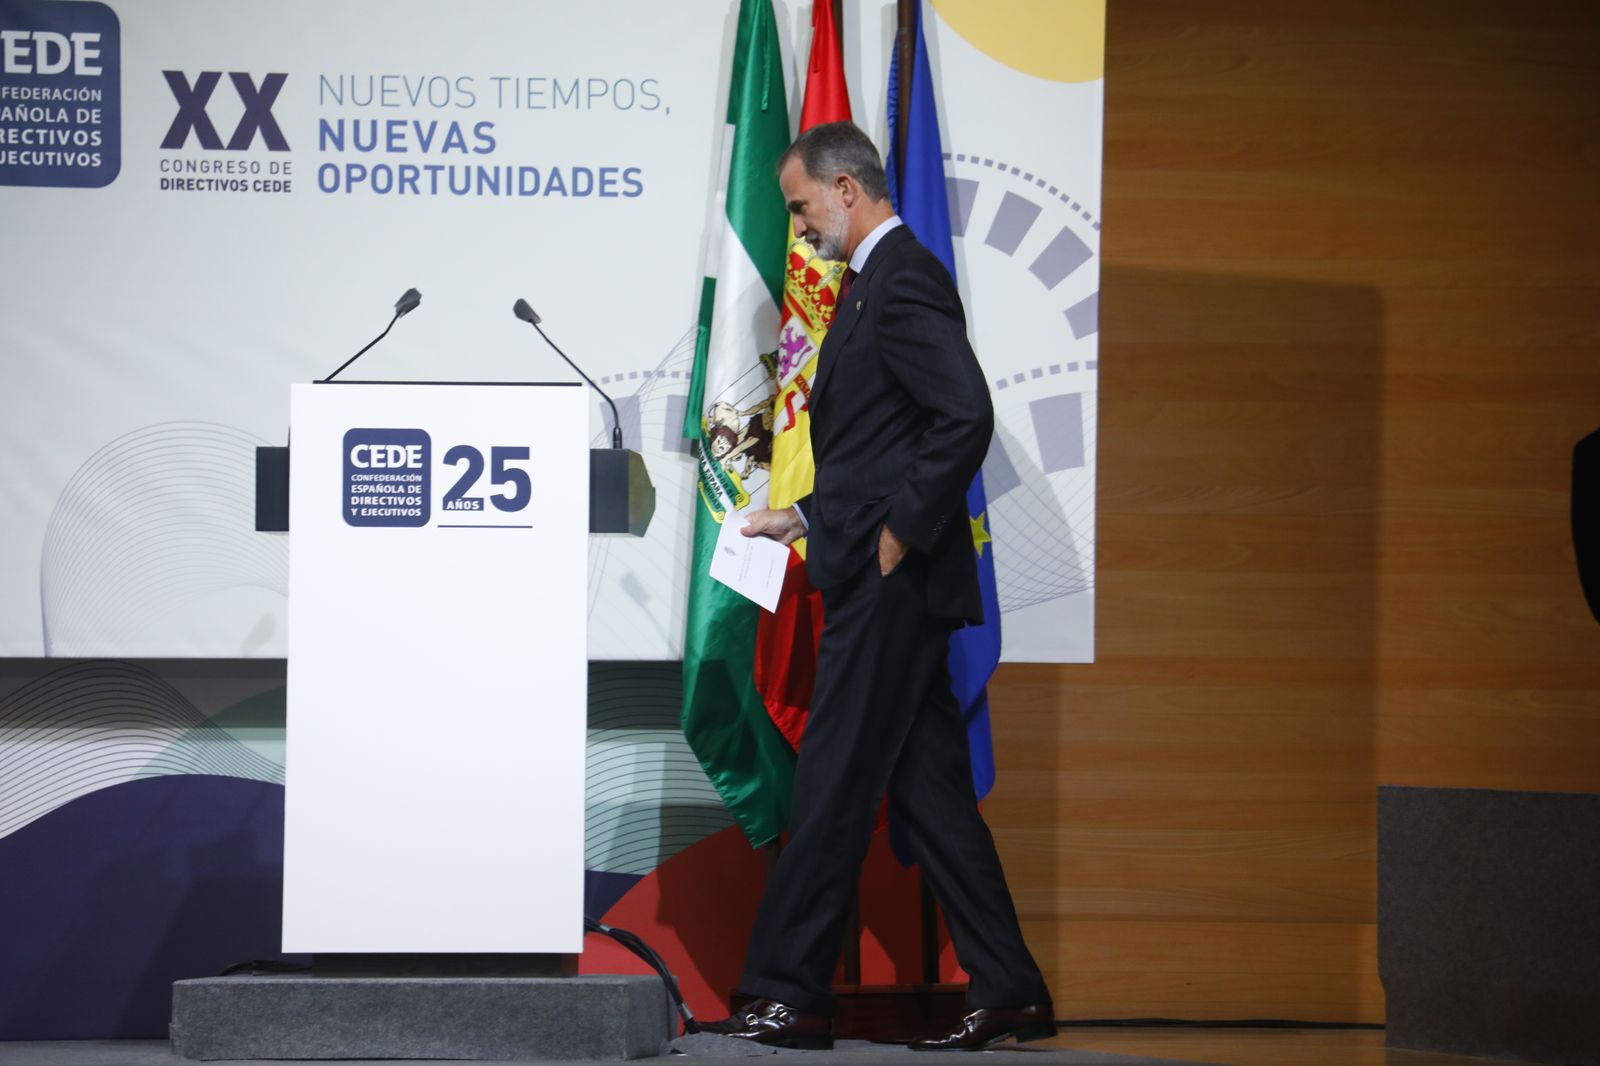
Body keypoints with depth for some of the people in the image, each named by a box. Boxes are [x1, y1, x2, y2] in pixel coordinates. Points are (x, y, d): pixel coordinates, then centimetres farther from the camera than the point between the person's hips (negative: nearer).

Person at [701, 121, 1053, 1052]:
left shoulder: (905, 281, -13)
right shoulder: (878, 282, 18)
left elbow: (967, 417, -23)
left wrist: (901, 532, -19)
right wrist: (810, 516, 14)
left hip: (890, 584, -10)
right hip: (886, 585, 10)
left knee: (834, 787, -5)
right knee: (928, 790, 9)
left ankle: (790, 995, 0)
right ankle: (1007, 992, 10)